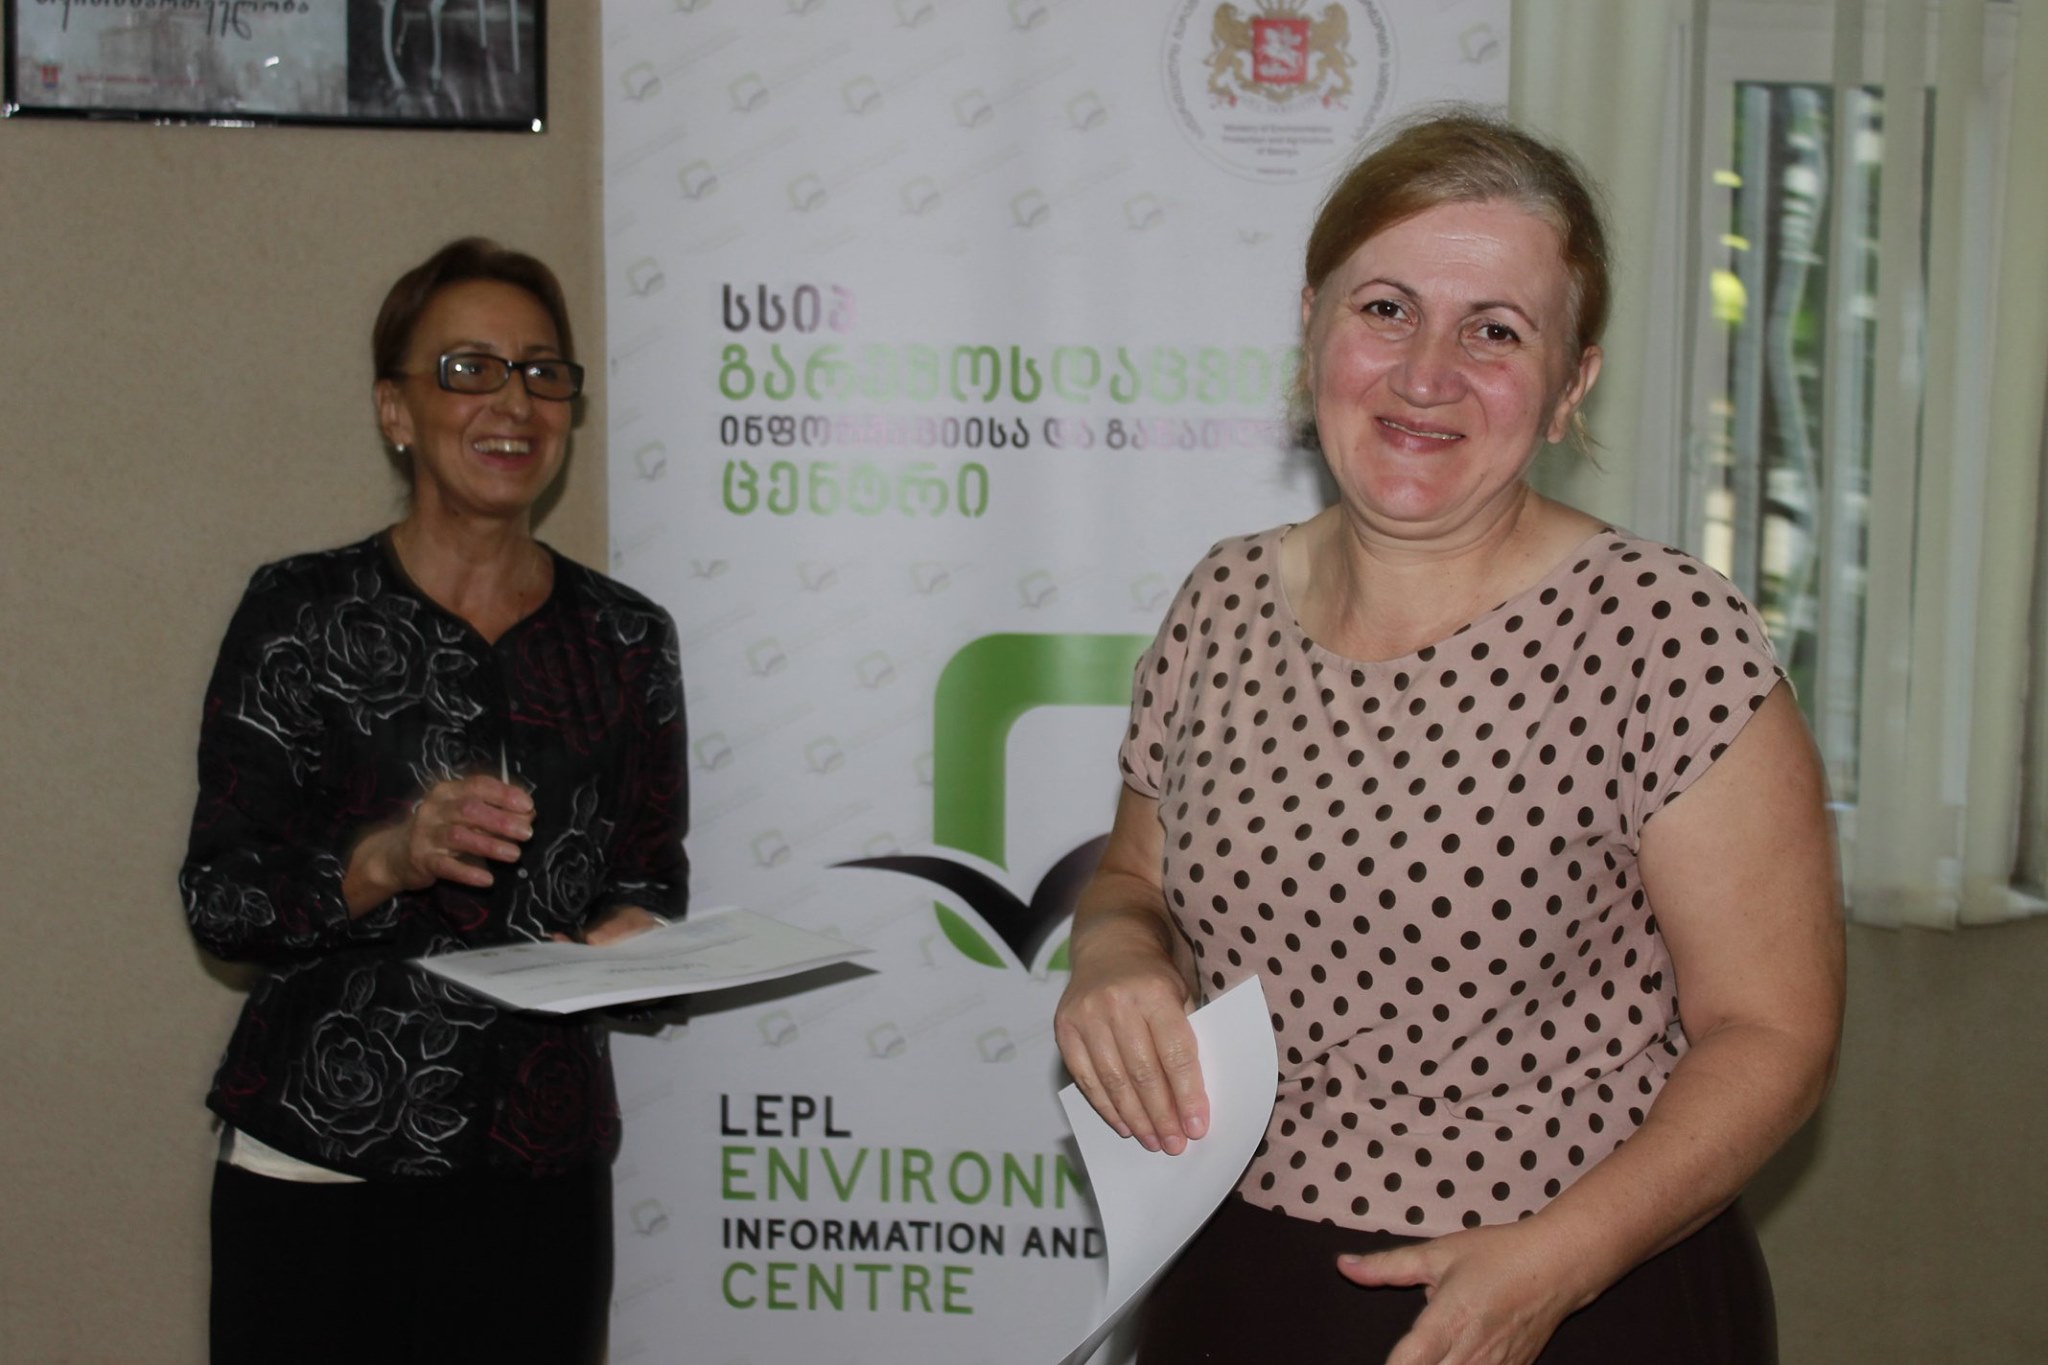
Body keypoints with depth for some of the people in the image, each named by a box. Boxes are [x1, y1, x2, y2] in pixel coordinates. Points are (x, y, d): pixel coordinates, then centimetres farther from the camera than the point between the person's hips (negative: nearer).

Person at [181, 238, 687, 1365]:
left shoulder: (627, 637, 5)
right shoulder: (302, 610, -4)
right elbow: (217, 900, -6)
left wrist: (633, 930, -8)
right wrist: (386, 859, -23)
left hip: (543, 1175, 3)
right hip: (315, 1170, -2)